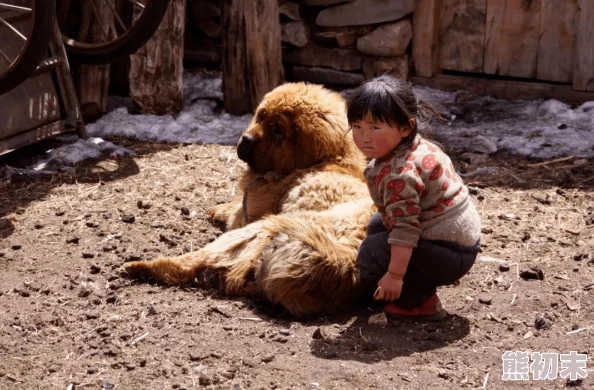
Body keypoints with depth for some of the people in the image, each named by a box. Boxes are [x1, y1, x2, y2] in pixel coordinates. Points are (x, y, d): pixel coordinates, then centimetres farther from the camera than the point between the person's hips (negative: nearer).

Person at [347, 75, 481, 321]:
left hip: (449, 254, -11)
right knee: (376, 225, 21)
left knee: (372, 253, -16)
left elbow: (406, 226, -32)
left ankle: (420, 302, -5)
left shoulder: (399, 173, -28)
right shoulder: (421, 146, 3)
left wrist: (395, 275, -31)